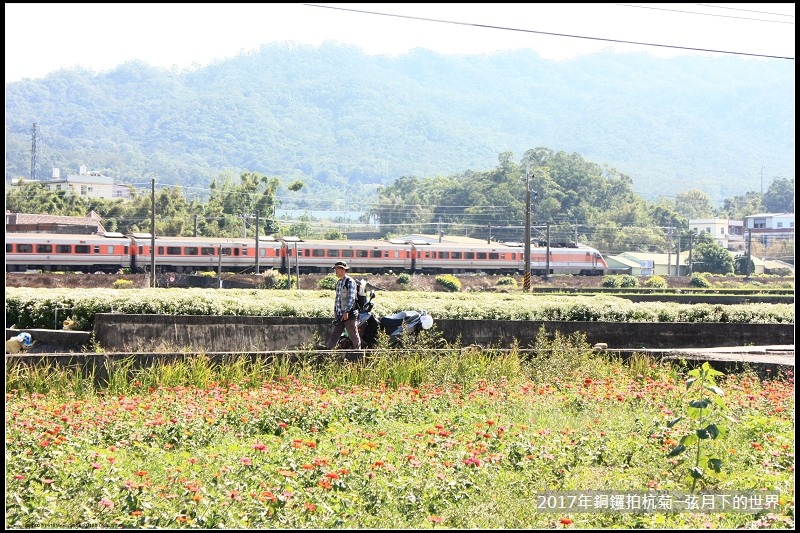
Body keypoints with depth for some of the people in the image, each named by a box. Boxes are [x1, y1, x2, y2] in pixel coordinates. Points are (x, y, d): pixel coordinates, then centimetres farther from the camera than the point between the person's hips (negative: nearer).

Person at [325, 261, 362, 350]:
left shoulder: (350, 282, -11)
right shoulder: (339, 282, 15)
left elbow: (351, 298, -18)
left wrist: (346, 312, -24)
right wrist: (335, 311, 21)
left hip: (349, 314, -8)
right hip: (339, 314, 8)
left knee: (353, 335, 2)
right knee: (334, 334, 3)